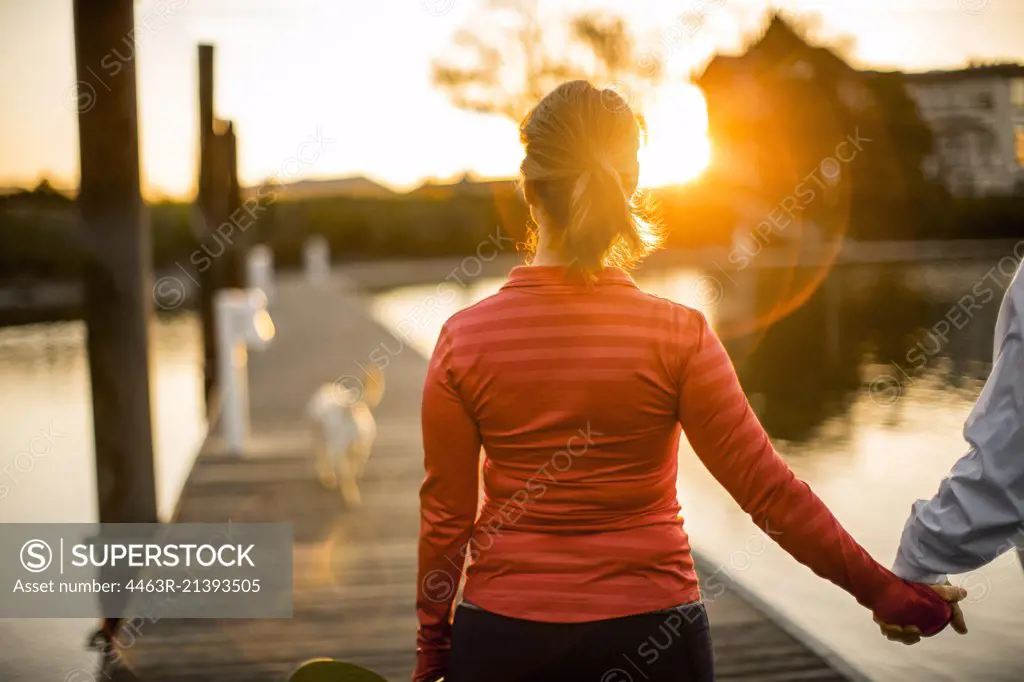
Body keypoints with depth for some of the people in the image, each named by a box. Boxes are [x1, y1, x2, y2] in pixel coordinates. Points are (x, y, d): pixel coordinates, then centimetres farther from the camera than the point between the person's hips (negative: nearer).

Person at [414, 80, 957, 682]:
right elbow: (769, 489, -11)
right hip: (648, 631, 0)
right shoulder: (677, 336, -13)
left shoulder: (463, 339, -10)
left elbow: (446, 516, -3)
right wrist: (884, 591, 1)